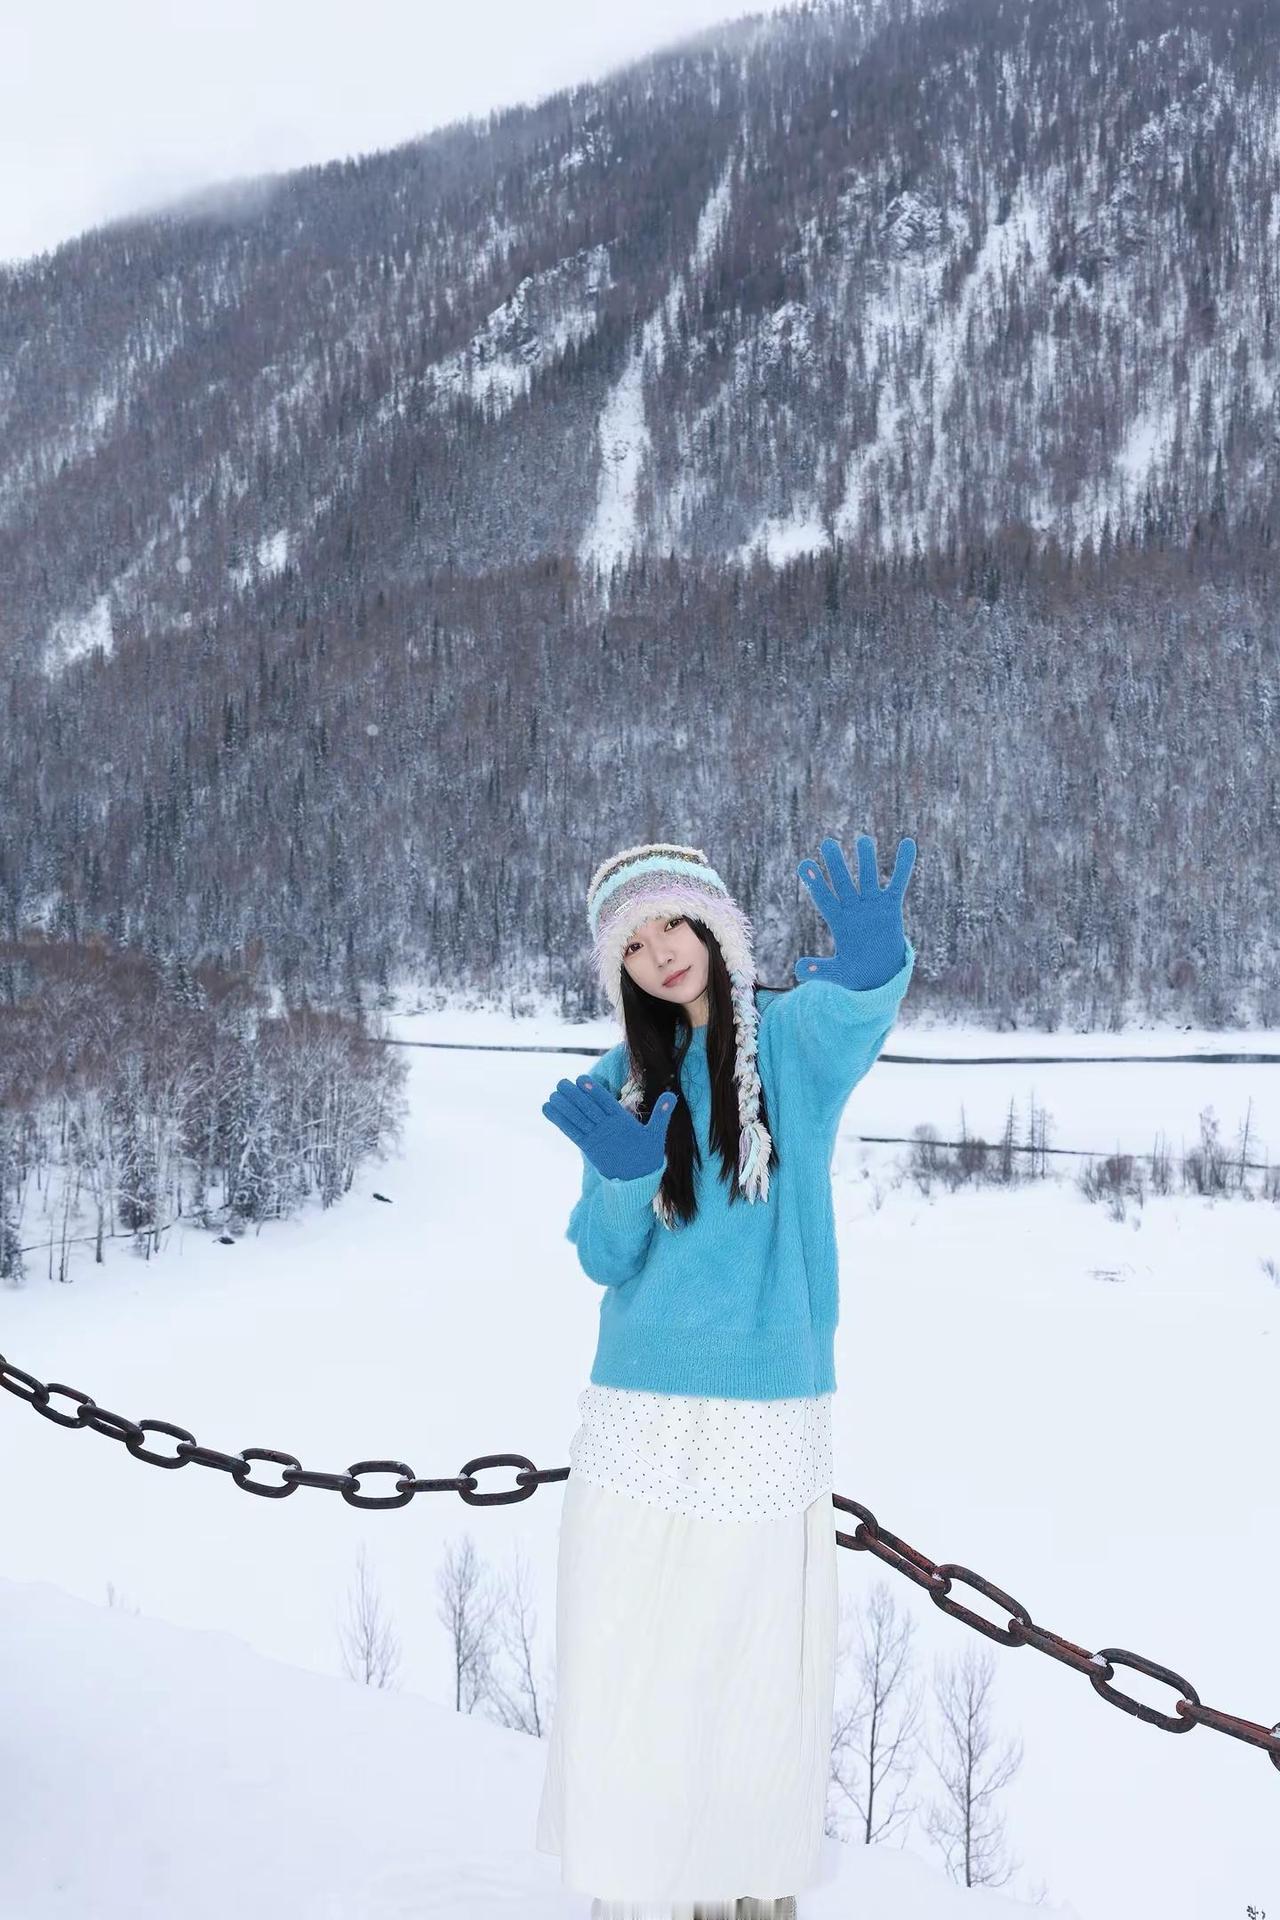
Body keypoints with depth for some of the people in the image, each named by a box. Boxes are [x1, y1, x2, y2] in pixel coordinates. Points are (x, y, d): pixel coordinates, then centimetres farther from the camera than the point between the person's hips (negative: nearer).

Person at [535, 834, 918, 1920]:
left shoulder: (792, 1039, -1)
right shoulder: (623, 1083, 8)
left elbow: (853, 1015, -26)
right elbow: (603, 1261, 2)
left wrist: (875, 956, -50)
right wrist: (625, 1178, -19)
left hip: (771, 1424, -2)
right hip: (639, 1423, 2)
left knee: (762, 1684, 5)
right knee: (624, 1682, 6)